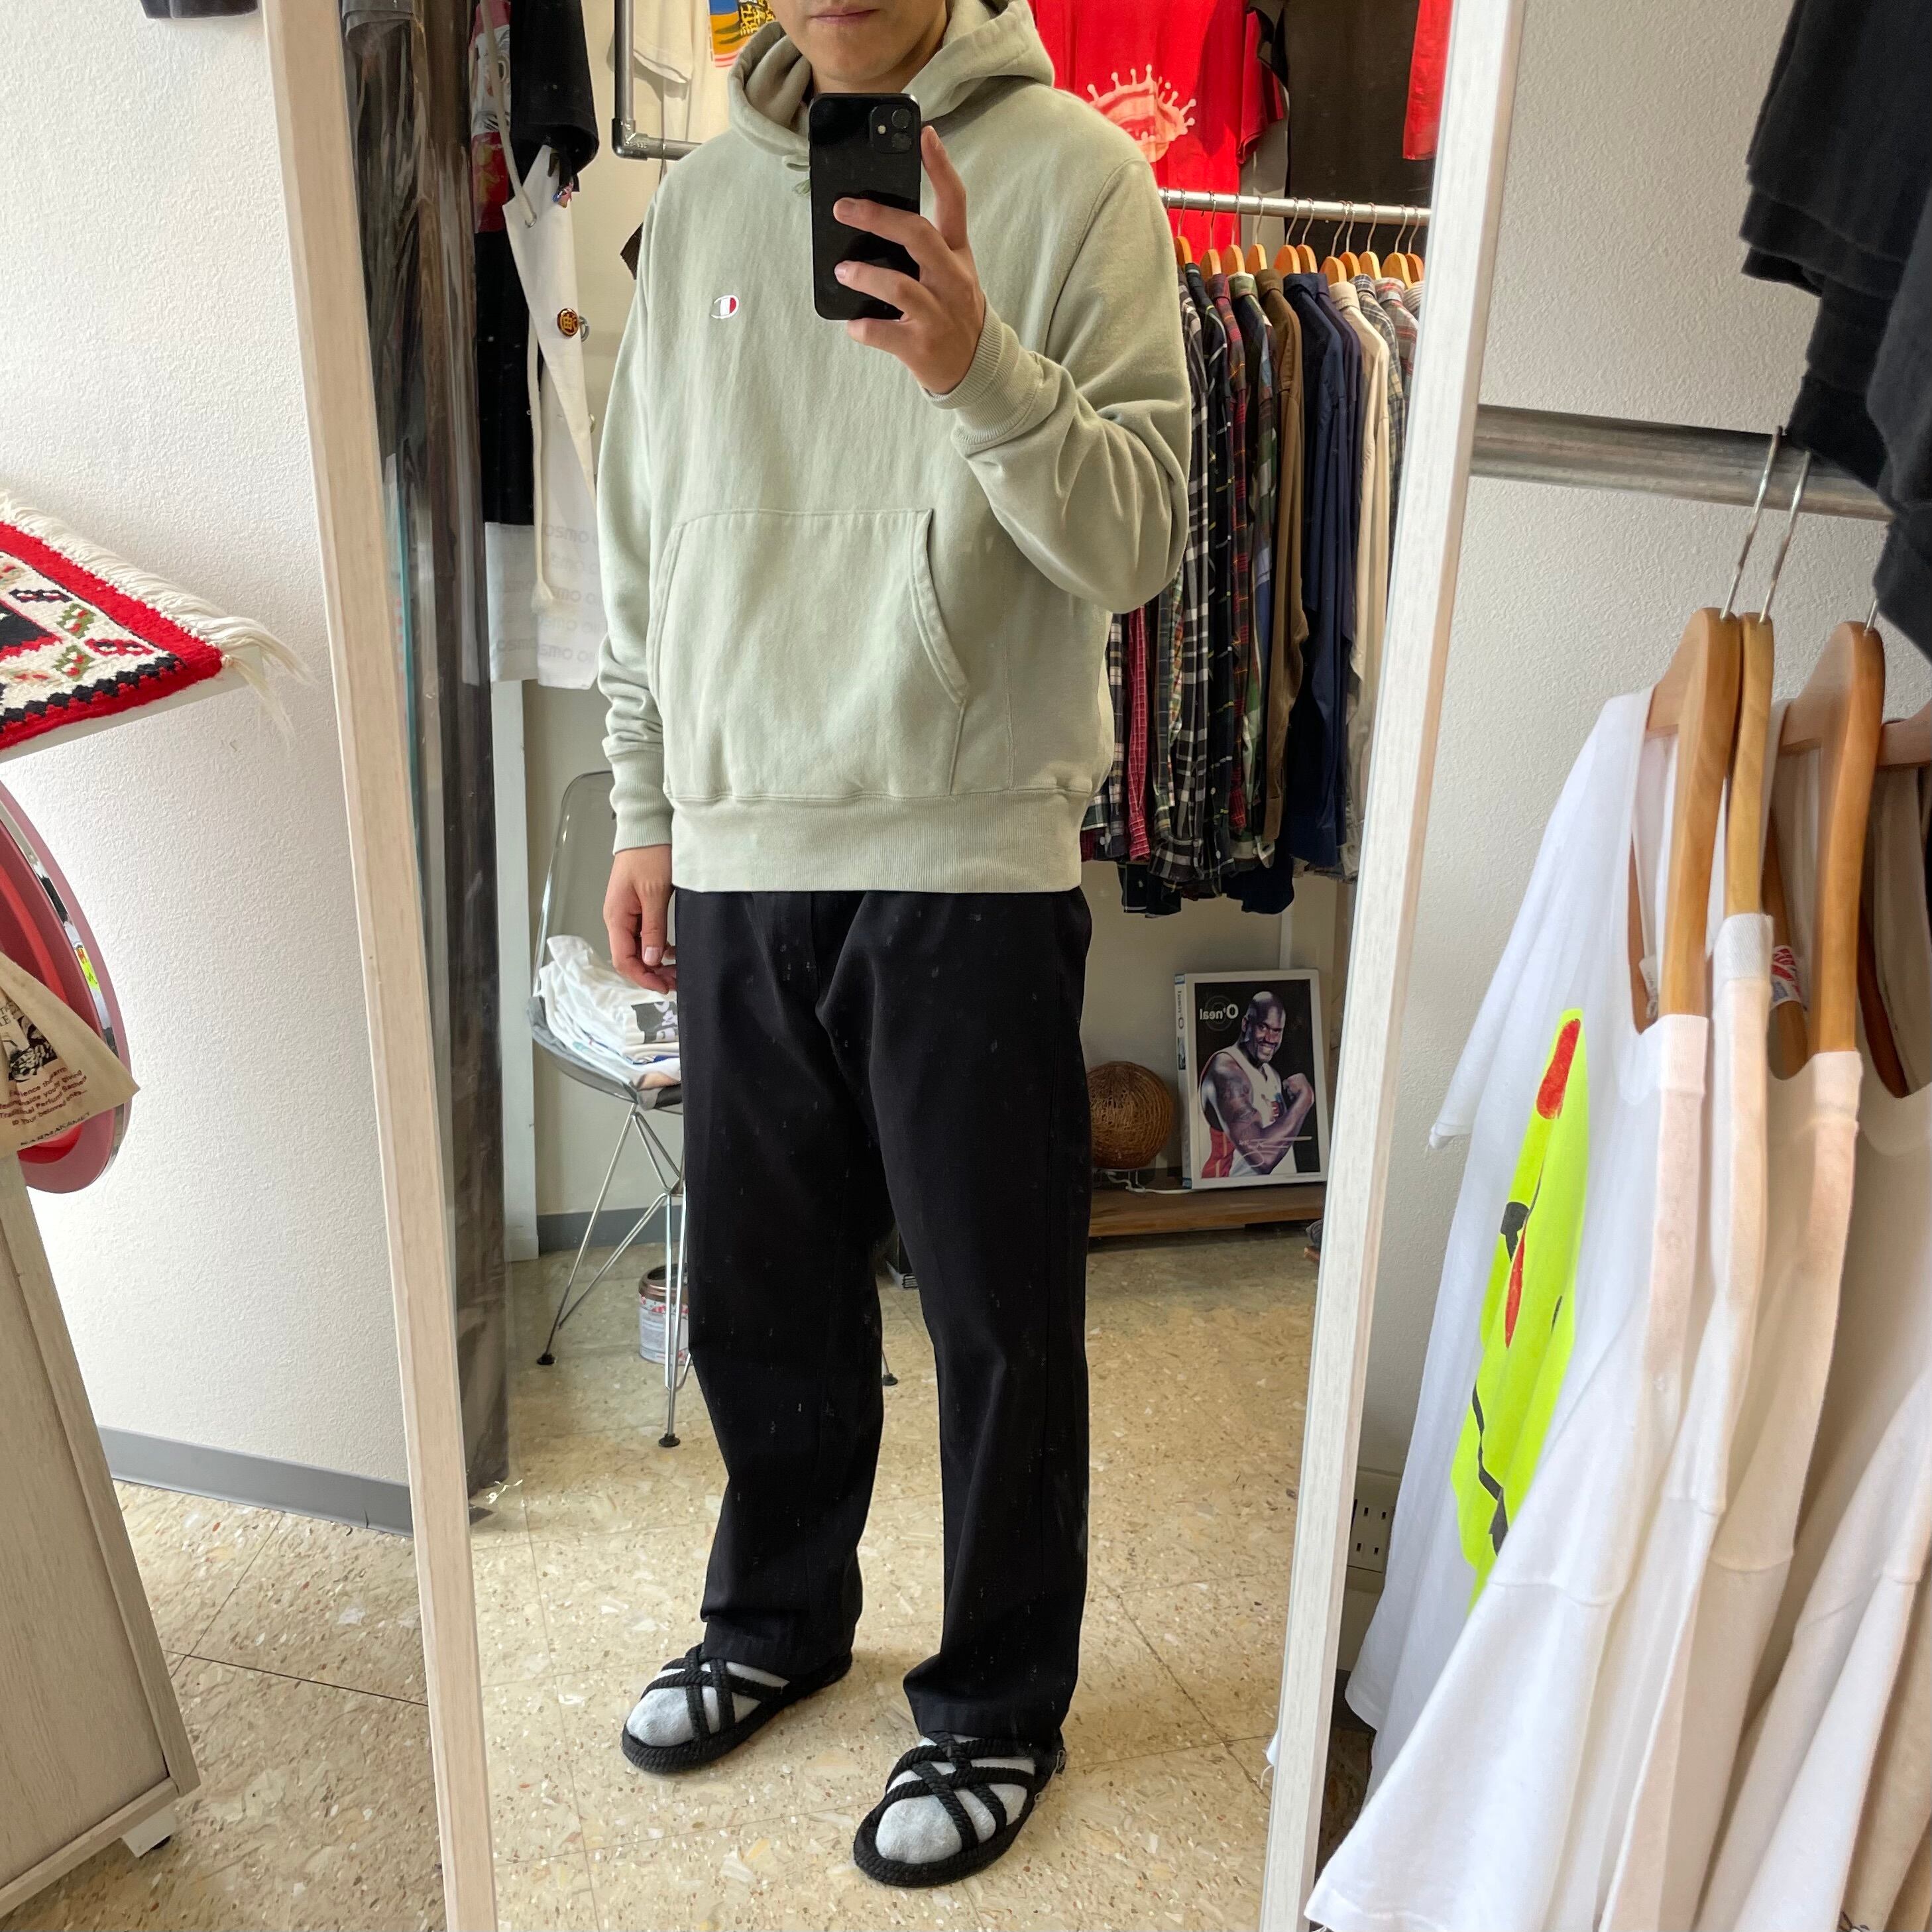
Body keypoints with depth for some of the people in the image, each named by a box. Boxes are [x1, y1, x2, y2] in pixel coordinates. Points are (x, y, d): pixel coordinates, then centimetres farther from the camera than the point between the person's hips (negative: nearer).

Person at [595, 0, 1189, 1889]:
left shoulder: (1074, 176, -2)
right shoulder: (703, 193, 12)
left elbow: (1142, 539, -10)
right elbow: (643, 540, 15)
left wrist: (984, 372, -27)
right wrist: (643, 814, 12)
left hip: (972, 860, -4)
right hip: (737, 855, 5)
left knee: (1001, 1314, 7)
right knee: (758, 1286, 16)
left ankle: (996, 1703, 30)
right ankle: (779, 1613, 42)